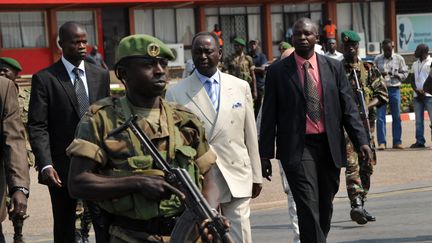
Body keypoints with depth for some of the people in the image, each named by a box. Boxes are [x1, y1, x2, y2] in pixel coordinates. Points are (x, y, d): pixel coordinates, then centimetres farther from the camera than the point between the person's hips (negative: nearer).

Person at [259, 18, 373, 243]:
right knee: (308, 207, -12)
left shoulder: (334, 68, 7)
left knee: (325, 207, 13)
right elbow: (269, 116, 2)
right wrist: (265, 154, 0)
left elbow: (348, 108, 5)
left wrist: (361, 141, -5)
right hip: (298, 148, -3)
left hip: (329, 146, 3)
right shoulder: (277, 72, 1)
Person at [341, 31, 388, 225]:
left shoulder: (369, 69, 11)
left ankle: (360, 205, 19)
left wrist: (367, 106, -10)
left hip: (366, 122, 4)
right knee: (351, 164, -16)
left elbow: (382, 94, 6)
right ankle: (356, 204, -25)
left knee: (366, 165, 7)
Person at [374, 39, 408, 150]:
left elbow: (405, 73, 7)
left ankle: (397, 142, 11)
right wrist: (380, 75, -12)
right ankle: (382, 142, -2)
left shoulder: (399, 59, 7)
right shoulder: (377, 59, 6)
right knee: (380, 117, -5)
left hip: (394, 89, 1)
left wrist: (397, 75, -12)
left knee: (396, 117, 4)